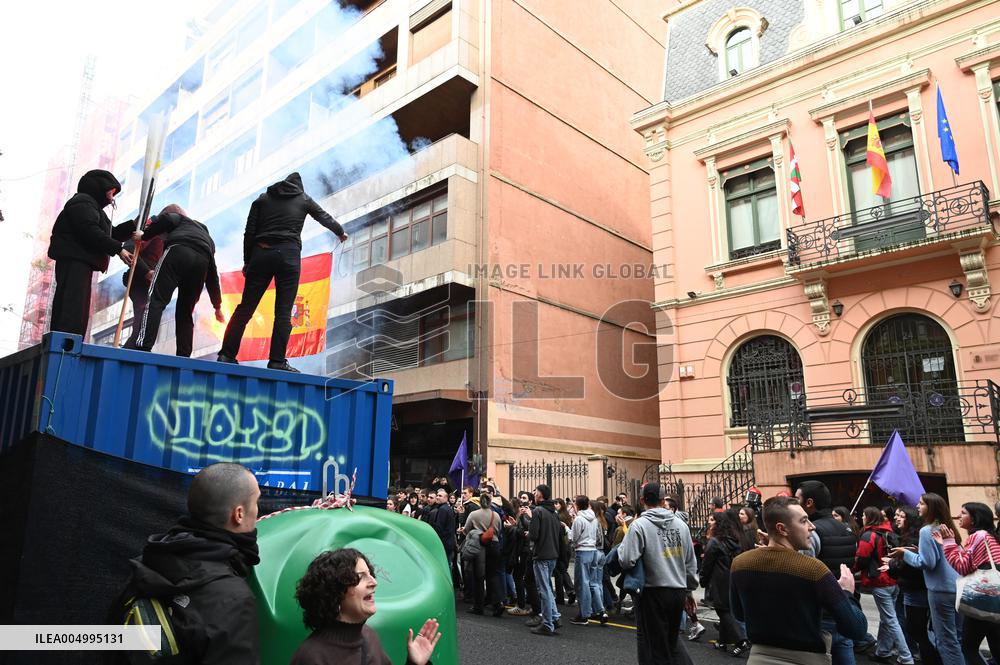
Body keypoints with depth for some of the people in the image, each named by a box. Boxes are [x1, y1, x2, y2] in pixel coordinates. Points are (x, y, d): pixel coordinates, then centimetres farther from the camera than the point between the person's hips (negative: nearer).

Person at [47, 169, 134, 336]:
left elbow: (111, 234, 27)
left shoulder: (92, 206, 29)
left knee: (79, 312, 4)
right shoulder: (83, 202, -4)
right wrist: (118, 249, -18)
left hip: (81, 263, 11)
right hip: (74, 261, -11)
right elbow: (90, 232, -20)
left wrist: (133, 225, 18)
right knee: (72, 308, -21)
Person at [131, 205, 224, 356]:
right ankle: (183, 357, 4)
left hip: (178, 250, -4)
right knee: (185, 312, 12)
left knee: (156, 299, -9)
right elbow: (212, 274, 36)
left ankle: (143, 346, -25)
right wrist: (217, 306, 36)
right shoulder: (205, 233, 42)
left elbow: (166, 220, 3)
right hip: (202, 261, 5)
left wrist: (144, 235, 13)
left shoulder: (177, 218, 33)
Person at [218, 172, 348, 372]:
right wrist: (340, 232, 48)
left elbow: (249, 232, 11)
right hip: (288, 254, -2)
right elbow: (325, 218, 29)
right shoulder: (304, 199, 16)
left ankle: (227, 354, 3)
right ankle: (277, 361, -6)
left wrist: (247, 261, 14)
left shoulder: (263, 199, 19)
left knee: (245, 307, 5)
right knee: (283, 311, -2)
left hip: (261, 253, 2)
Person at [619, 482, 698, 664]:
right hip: (679, 591, 5)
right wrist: (689, 589, 22)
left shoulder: (639, 525, -13)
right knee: (672, 639, 24)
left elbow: (626, 560, -20)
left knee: (655, 645, 10)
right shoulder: (680, 524, 4)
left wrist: (620, 546, 0)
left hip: (653, 593, -5)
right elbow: (690, 562, 11)